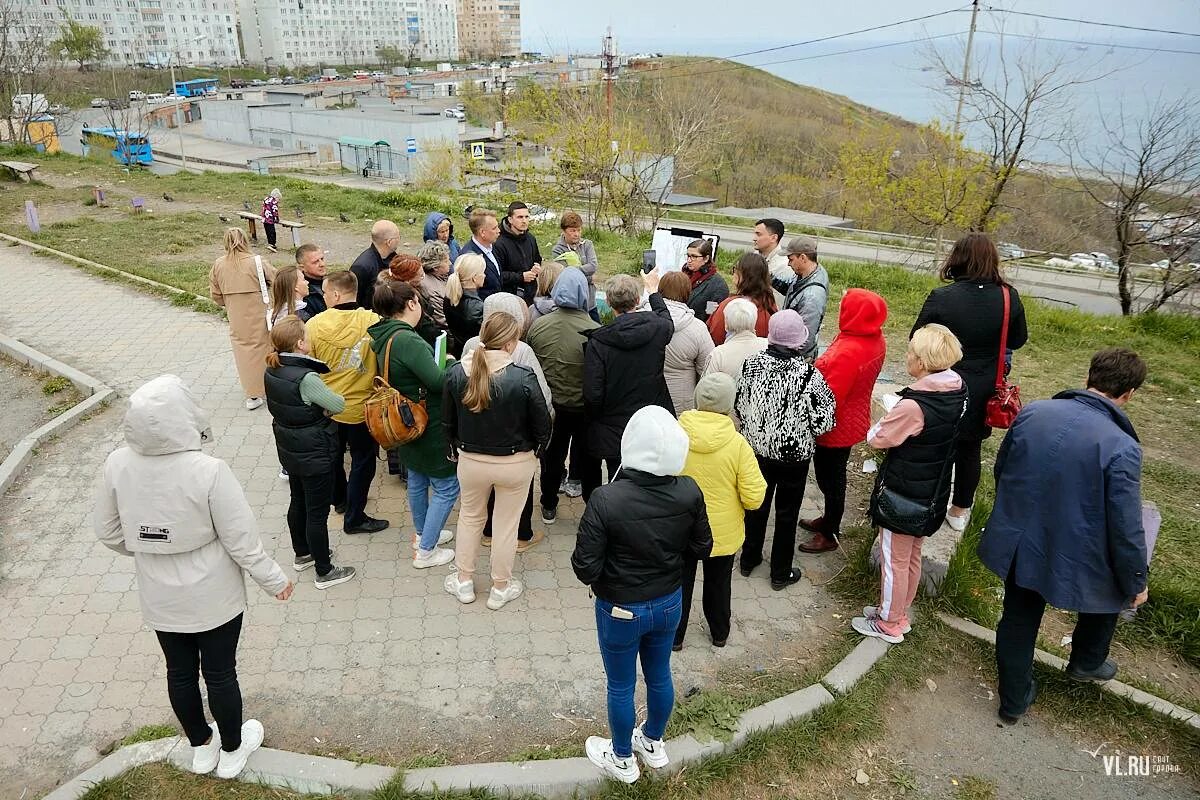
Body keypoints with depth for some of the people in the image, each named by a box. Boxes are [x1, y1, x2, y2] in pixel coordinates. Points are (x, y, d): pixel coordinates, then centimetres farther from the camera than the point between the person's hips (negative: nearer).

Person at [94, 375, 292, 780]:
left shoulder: (116, 465, -15)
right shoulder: (208, 471, -29)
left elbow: (108, 532, 0)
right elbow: (241, 541, -20)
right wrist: (274, 580, -4)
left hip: (158, 598, 4)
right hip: (213, 597, -4)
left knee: (180, 672, 22)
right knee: (220, 673, 16)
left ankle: (201, 747, 44)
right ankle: (231, 750, 38)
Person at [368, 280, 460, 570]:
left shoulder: (383, 337, 2)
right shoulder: (407, 340, -28)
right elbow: (437, 380, -30)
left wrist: (441, 361, 5)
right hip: (429, 427, -10)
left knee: (417, 480, 25)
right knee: (447, 486, 5)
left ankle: (423, 533, 44)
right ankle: (425, 551, 12)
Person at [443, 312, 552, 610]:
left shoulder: (456, 373, -14)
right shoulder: (523, 378, -25)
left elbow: (448, 421, 0)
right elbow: (542, 426, -14)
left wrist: (456, 449, 17)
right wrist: (533, 450, 7)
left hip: (470, 460, 3)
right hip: (515, 463, -3)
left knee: (470, 516, 25)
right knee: (506, 524, 16)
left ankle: (463, 581, 38)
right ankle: (501, 588, 32)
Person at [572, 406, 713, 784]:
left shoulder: (606, 500, -31)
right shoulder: (690, 492, -19)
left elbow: (584, 570, -24)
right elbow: (701, 549, -4)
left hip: (621, 610, -4)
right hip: (669, 602, 4)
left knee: (620, 686, 20)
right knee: (659, 675, 27)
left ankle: (622, 759, 44)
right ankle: (653, 743, 52)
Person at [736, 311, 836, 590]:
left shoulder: (752, 364, -13)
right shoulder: (808, 374, -24)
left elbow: (740, 407, -2)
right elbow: (822, 423, -17)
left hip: (757, 449, 3)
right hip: (794, 455, -3)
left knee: (756, 505, 22)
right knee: (787, 513, 14)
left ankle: (749, 559, 39)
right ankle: (780, 573, 29)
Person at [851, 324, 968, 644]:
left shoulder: (914, 405, -31)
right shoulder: (957, 392, -5)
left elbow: (879, 438, -17)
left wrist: (883, 420, 0)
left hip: (902, 494, -8)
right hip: (932, 494, 8)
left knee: (895, 560, 11)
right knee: (912, 557, 23)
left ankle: (889, 624, 27)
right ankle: (898, 612, 41)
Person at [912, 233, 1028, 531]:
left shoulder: (941, 298, -22)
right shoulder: (1009, 298, -12)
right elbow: (1018, 340, 4)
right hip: (982, 393, 3)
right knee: (970, 450, 20)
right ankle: (960, 510, 34)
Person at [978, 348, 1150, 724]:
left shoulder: (1032, 412, -10)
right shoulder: (1121, 448, -25)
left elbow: (1001, 470, 6)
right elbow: (1126, 530, -19)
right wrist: (1135, 584, -2)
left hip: (1017, 545, 4)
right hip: (1075, 561, -3)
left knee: (1018, 621, 21)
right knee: (1114, 585, 30)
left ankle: (1014, 700, 38)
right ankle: (1086, 663, 49)